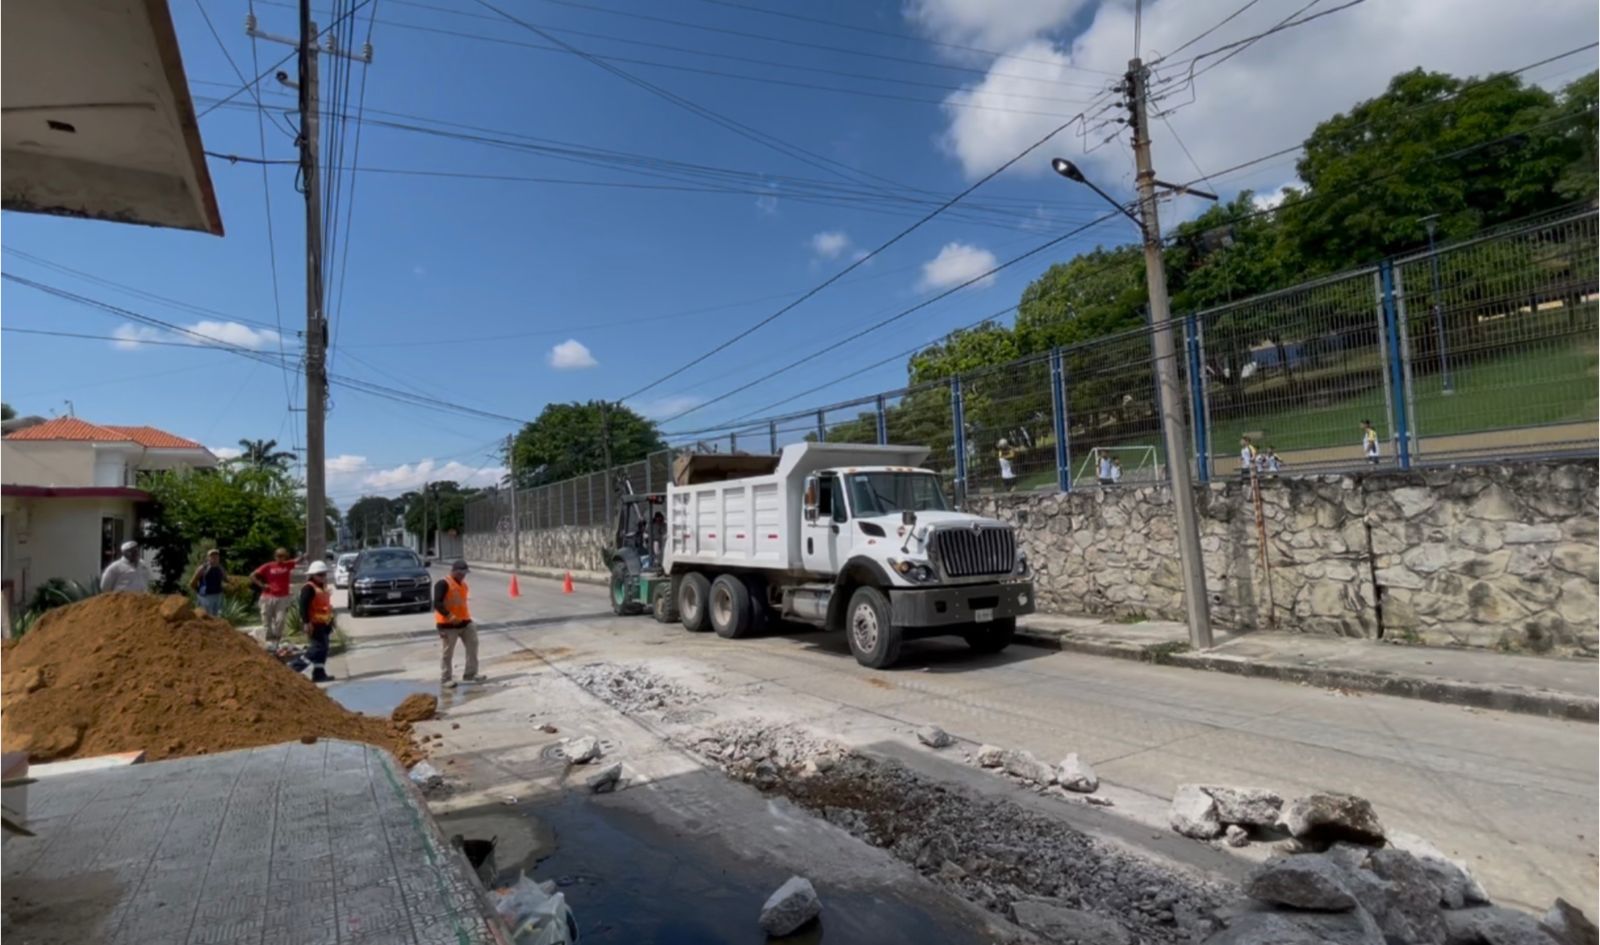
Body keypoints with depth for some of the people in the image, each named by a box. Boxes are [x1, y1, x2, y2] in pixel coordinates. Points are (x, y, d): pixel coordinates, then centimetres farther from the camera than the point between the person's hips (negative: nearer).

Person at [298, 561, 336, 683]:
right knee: (318, 647, -13)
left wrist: (330, 621, 23)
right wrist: (306, 622, -27)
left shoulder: (324, 588, 16)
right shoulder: (309, 588, -14)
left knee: (323, 648, 9)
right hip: (314, 624, -10)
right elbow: (303, 606, -21)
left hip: (324, 623, 10)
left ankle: (319, 673, 13)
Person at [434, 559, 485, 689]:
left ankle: (470, 674, 16)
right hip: (447, 624, -8)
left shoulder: (463, 584, 13)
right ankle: (445, 679, 13)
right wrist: (449, 616, -31)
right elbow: (437, 603, -23)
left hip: (464, 621, 8)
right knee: (448, 652, 1)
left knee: (473, 644, 6)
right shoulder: (443, 584, -14)